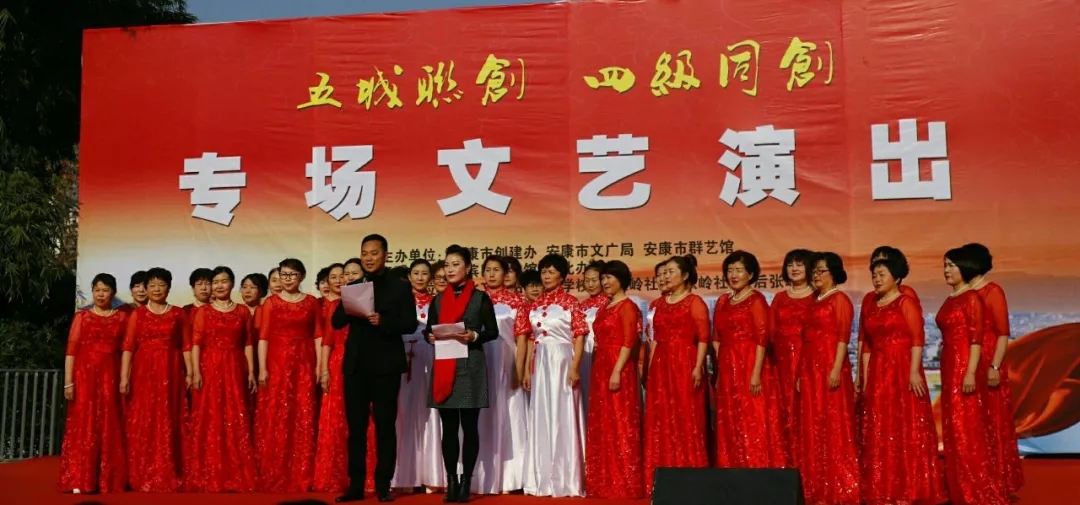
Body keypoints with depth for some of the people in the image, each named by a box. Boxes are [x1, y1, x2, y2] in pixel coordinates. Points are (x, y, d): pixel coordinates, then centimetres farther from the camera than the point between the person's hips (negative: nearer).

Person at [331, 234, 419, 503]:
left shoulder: (399, 287, 2)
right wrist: (349, 305, -14)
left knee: (385, 426, 3)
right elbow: (336, 322, 6)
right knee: (356, 427, 6)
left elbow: (410, 324, -6)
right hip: (356, 365, 4)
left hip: (386, 365, -3)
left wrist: (383, 322, -21)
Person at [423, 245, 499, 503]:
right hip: (444, 367, 3)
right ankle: (451, 481, 11)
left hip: (470, 366, -3)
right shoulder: (438, 299, 13)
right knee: (448, 427, 5)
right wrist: (430, 336, -7)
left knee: (469, 426, 1)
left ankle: (466, 481, 7)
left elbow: (493, 331, 1)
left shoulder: (480, 298, 2)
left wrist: (474, 336, -17)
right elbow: (429, 329, 15)